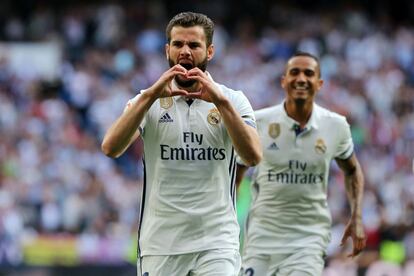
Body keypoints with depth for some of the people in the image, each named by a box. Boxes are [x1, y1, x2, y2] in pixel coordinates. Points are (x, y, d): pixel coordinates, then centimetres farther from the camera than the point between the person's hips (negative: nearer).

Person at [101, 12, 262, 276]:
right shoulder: (148, 101, 6)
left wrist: (220, 101, -21)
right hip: (160, 243, 1)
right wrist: (150, 96, -19)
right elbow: (111, 148, -11)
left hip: (217, 244, -1)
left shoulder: (232, 100, 5)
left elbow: (253, 156, -12)